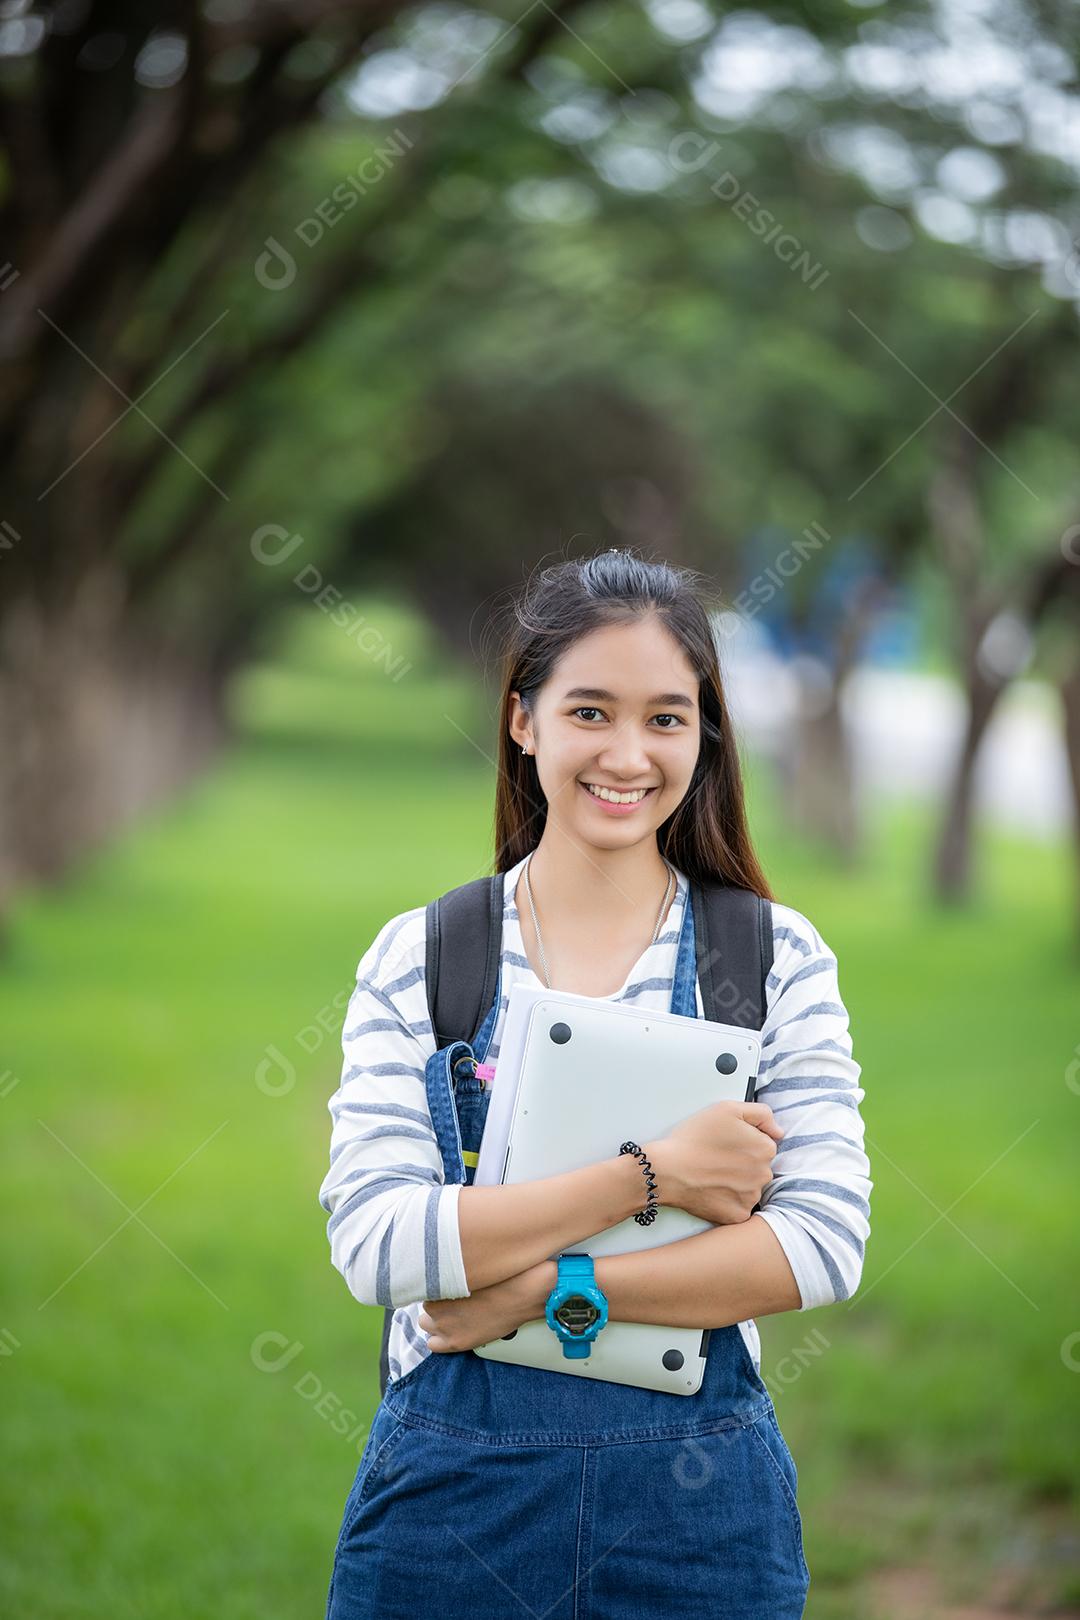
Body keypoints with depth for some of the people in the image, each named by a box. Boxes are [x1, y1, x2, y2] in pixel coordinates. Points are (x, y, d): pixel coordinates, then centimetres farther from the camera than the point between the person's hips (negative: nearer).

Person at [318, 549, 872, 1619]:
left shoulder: (779, 957, 0)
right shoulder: (416, 958, 0)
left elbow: (824, 1243, -9)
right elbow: (373, 1242, -11)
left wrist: (541, 1289, -16)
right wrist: (649, 1174, -18)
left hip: (697, 1497, 0)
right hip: (451, 1485, 0)